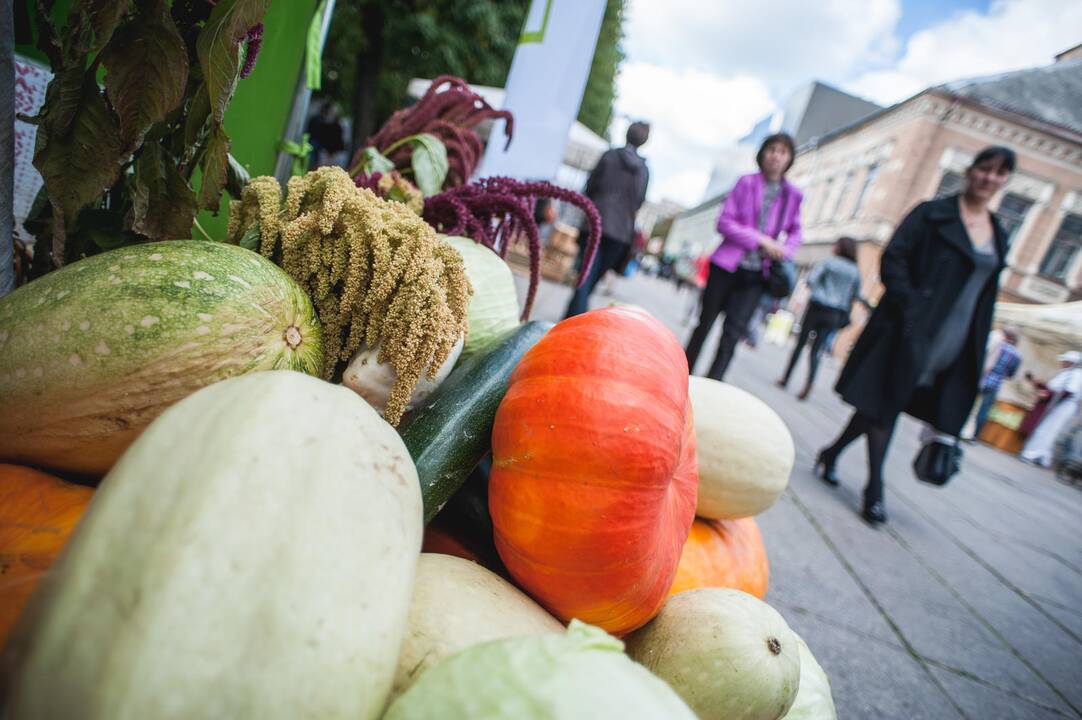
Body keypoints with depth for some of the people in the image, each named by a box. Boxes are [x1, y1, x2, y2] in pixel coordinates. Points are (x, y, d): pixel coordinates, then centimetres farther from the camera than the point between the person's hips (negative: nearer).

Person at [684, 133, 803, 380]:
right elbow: (724, 222, -7)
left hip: (757, 274, 1)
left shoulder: (793, 195, 4)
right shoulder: (747, 182, -2)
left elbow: (795, 232, 16)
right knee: (705, 323, 8)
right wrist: (760, 240, -16)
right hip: (727, 265, -1)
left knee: (733, 332, -7)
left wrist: (783, 251, -7)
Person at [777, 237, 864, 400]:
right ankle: (809, 384, -12)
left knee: (800, 344, 7)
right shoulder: (856, 271, 5)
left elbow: (811, 280, -12)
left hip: (817, 307, -3)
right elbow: (857, 295, 9)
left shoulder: (829, 262, -5)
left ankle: (785, 378, 12)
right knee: (817, 350, 2)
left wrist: (820, 290, 6)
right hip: (835, 314, 3)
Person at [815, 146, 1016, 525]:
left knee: (884, 406, 9)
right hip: (909, 332, -5)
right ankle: (874, 490, 3)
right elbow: (892, 259, -8)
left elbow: (986, 296, 19)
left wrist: (977, 350, 12)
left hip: (953, 347, 5)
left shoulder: (999, 237, 15)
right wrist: (910, 310, -17)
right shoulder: (933, 213, 0)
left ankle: (831, 454, 25)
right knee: (884, 406, -4)